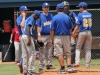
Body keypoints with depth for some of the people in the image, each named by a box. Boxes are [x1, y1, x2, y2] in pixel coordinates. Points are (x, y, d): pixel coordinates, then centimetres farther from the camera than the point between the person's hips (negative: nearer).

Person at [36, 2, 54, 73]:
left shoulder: (51, 16, 11)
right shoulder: (40, 16, 0)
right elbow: (38, 26, -4)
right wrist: (39, 36, -14)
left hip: (50, 36, 4)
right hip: (43, 36, -4)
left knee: (49, 51, 9)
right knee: (42, 52, -5)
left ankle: (49, 64, 16)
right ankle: (41, 67, -5)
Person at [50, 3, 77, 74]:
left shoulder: (55, 18, -7)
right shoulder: (68, 17, 3)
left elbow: (52, 30, -8)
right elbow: (70, 29, 8)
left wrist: (52, 39, 0)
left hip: (58, 37, -3)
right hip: (66, 37, 3)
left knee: (59, 54, 2)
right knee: (68, 53, 10)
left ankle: (62, 69, 2)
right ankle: (69, 67, -2)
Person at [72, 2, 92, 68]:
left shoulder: (80, 15, -9)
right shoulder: (90, 15, 7)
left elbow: (78, 25, -12)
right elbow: (90, 23, 9)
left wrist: (73, 33, -8)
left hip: (82, 32, -4)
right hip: (89, 32, 4)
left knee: (78, 48, 8)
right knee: (88, 49, 8)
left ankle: (77, 62, -6)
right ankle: (87, 64, 6)